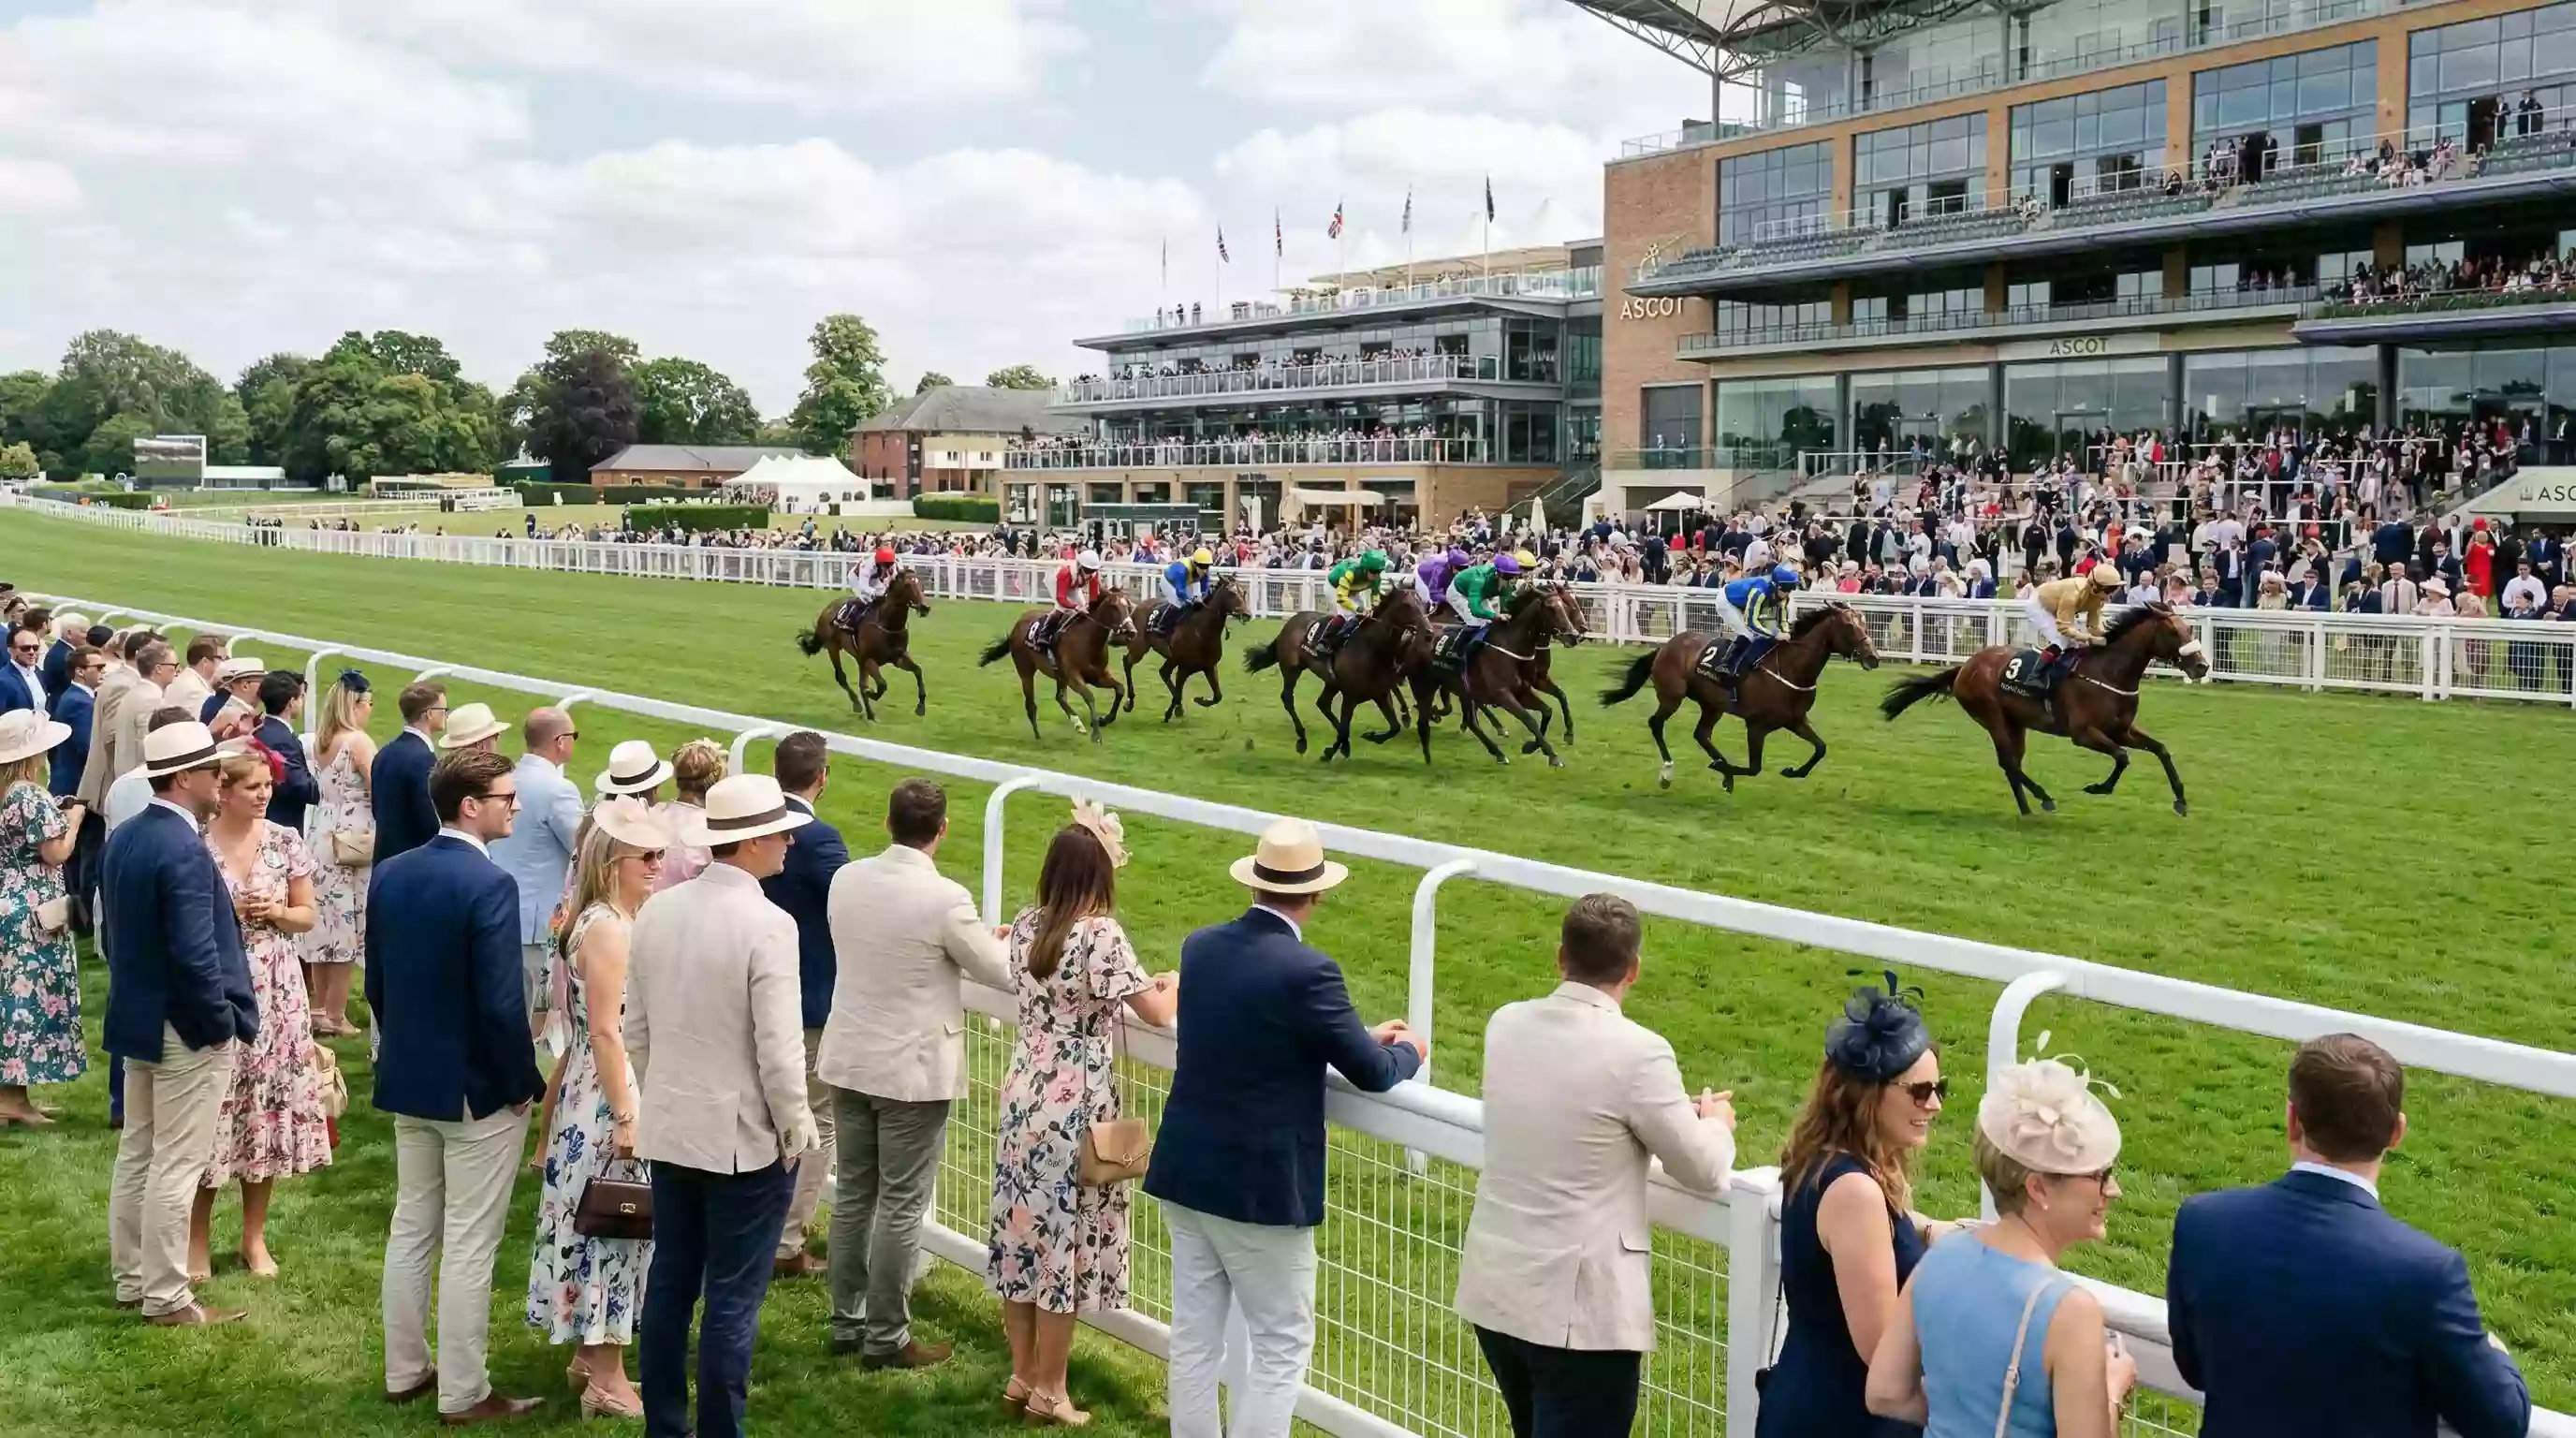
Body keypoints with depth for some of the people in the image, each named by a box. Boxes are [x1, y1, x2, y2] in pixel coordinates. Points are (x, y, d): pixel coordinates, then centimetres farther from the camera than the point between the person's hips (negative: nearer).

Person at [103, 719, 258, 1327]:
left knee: (136, 1154, 17)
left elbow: (116, 927, 13)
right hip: (187, 1028, -9)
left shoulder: (122, 837, 5)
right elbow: (195, 953, -27)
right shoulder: (184, 850, -24)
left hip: (137, 1018, 9)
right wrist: (222, 1021, -15)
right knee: (176, 1166, 0)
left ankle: (130, 1279, 29)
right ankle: (166, 1298, 8)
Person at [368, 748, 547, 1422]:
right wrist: (525, 1082, -10)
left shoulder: (389, 874, 2)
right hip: (478, 1088, -7)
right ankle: (463, 1393, 12)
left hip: (406, 1081, 8)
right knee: (469, 1244, 2)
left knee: (411, 1226, 18)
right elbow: (501, 1004, -23)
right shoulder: (490, 884, -22)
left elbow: (375, 981, 10)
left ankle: (404, 1371, 30)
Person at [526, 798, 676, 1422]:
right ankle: (606, 1379, 7)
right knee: (609, 1223, -2)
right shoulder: (606, 927, -19)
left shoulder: (615, 921, 11)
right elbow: (605, 1031, -22)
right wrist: (626, 1116, -22)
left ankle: (590, 1352, 28)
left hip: (608, 1090, 10)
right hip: (607, 1095, -10)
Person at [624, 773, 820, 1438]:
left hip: (668, 1130, 7)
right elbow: (779, 1050, -20)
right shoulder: (767, 925, -20)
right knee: (732, 1300, 3)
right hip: (745, 1137, -7)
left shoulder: (656, 911, 0)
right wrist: (797, 1131, -6)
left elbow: (636, 1030, 8)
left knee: (669, 1281, 16)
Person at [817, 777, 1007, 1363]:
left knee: (853, 1194, 17)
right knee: (902, 1206, 5)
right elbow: (1002, 974, -10)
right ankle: (885, 1337, 13)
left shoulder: (846, 880, -3)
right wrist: (987, 938, 12)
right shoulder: (946, 899, -20)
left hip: (849, 1059, 6)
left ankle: (846, 1321, 28)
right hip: (914, 1069, -6)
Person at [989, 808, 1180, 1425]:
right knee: (1065, 1241, 4)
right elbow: (1156, 1015, -13)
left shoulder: (1026, 926, 3)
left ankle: (1021, 1375, 26)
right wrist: (1174, 985, 8)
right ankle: (1048, 1391, 15)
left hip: (1023, 1099, 7)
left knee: (1023, 1231, 14)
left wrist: (1140, 982, 21)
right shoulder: (1101, 935, -18)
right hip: (1075, 1109, -7)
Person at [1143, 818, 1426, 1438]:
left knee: (1193, 1339, 15)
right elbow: (1370, 1073, -12)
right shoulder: (1306, 971, -20)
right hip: (1260, 1189, -7)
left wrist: (1362, 1036, 19)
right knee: (1282, 1346, 7)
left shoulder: (1201, 946, 1)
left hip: (1185, 1175, 7)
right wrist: (1408, 1052, 12)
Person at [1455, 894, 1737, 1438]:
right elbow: (1705, 1172, -7)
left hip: (1493, 1290, 7)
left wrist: (1672, 1111, 25)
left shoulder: (1506, 1025, 1)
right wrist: (1716, 1122, 16)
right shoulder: (1637, 1052, -18)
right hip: (1579, 1309, -6)